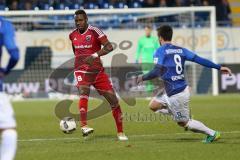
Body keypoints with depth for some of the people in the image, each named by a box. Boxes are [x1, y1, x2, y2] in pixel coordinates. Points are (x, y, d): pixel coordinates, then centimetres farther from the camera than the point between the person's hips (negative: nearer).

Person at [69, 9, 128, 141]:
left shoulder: (94, 31, -10)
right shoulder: (72, 35, 5)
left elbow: (109, 47, -20)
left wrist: (94, 55, -30)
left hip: (97, 71, -1)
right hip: (81, 70, 1)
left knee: (113, 99, -2)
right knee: (83, 91, -31)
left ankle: (120, 132, 12)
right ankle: (84, 126, -37)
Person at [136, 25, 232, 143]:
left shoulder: (161, 51, -11)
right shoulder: (180, 50, 8)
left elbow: (157, 72, -21)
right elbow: (199, 60, 1)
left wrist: (142, 78, -5)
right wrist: (218, 67, 2)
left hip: (176, 95, -8)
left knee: (183, 123, 7)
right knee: (154, 106, 20)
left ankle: (212, 134, 7)